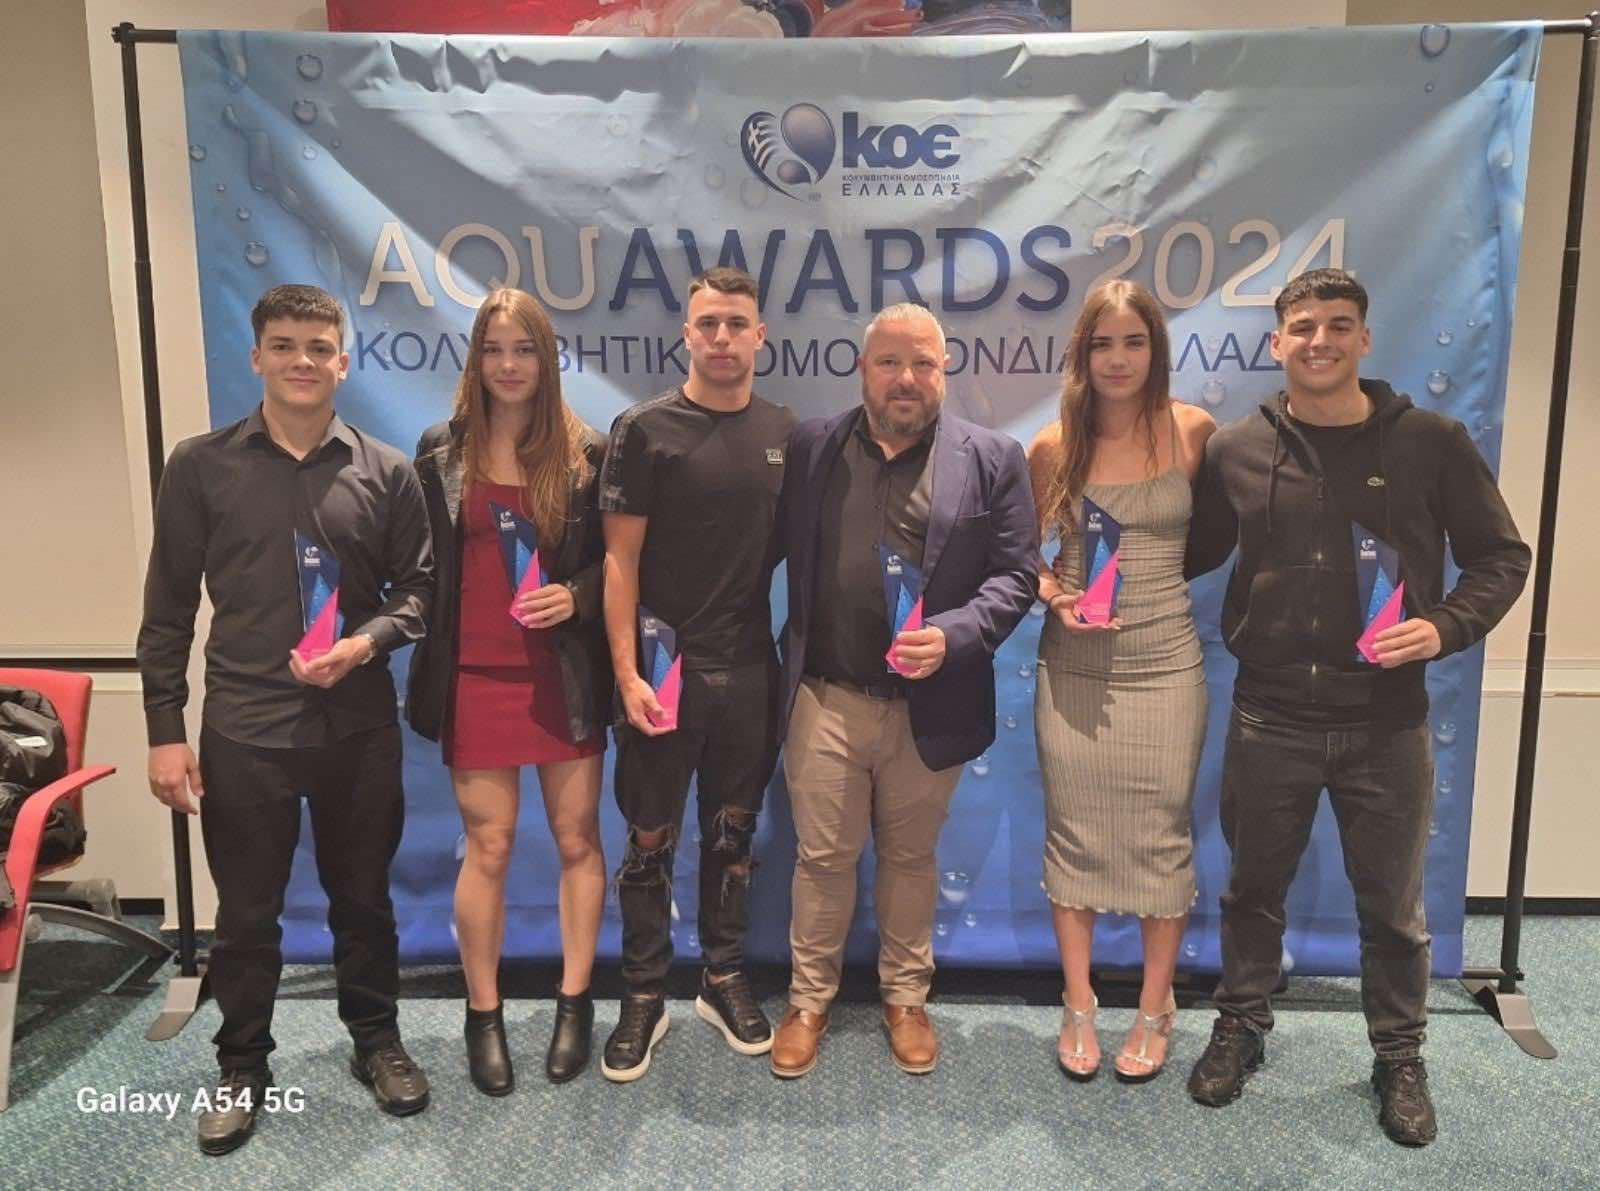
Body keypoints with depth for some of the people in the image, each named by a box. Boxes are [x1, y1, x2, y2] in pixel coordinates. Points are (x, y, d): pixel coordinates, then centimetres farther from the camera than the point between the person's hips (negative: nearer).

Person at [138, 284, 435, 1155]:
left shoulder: (386, 472, 2)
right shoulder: (201, 465, 1)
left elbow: (419, 588, 5)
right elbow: (168, 609, 2)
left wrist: (365, 644, -15)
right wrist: (165, 731, -2)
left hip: (360, 728, 1)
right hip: (242, 730, 0)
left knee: (363, 899, 14)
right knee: (245, 913, 11)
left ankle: (377, 1042, 34)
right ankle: (241, 1066, 32)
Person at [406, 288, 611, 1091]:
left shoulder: (586, 455, 0)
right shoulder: (441, 454, 3)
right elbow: (420, 568, 5)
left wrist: (577, 596, -15)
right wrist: (429, 671, 1)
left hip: (566, 676, 0)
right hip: (476, 677, 0)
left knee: (577, 839, 8)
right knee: (487, 848, 7)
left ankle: (574, 1002, 26)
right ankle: (483, 1014, 24)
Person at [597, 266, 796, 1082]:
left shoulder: (785, 433, 7)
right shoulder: (645, 431, -5)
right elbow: (620, 560, -7)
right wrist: (627, 672, -13)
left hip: (750, 669, 4)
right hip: (665, 669, -3)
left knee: (732, 831, 15)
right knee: (651, 839, 7)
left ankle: (724, 981, 31)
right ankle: (644, 996, 23)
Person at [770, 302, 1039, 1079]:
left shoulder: (992, 460, -1)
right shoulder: (811, 448, 3)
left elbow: (1016, 574, -4)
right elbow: (780, 554, 6)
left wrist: (952, 635, -19)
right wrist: (785, 660, -3)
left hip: (929, 704, 0)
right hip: (825, 698, 1)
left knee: (910, 857, 17)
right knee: (823, 857, 11)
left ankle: (906, 998, 37)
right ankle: (809, 1000, 31)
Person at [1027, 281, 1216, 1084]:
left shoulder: (1192, 431, -2)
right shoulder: (1052, 447, -1)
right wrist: (1054, 595, -12)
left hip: (1164, 665, 0)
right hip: (1075, 669, 1)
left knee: (1162, 837, 7)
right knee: (1073, 834, 8)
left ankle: (1154, 1013, 27)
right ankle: (1079, 1006, 26)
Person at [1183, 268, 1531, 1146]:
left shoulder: (1432, 442, -3)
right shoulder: (1236, 451, -1)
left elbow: (1501, 557, 3)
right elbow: (1191, 553, 11)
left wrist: (1448, 627, -13)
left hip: (1386, 724, 0)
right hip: (1268, 719, 1)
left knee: (1392, 905, 14)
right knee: (1253, 890, 15)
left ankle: (1399, 1058, 36)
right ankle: (1240, 1029, 36)